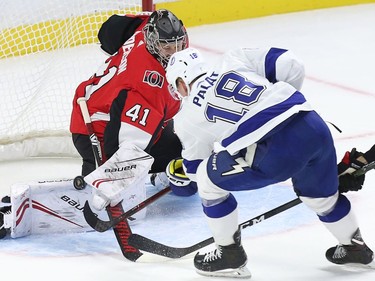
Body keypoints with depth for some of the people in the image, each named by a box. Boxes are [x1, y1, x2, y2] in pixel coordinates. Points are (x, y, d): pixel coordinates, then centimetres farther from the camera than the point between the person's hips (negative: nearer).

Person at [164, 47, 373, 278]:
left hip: (276, 152, -5)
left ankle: (229, 254, 26)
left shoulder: (187, 119, 17)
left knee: (210, 181, 17)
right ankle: (355, 247, 51)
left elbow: (196, 168, 32)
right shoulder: (234, 61, 21)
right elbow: (291, 67, 16)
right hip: (315, 128, 5)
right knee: (321, 193, 34)